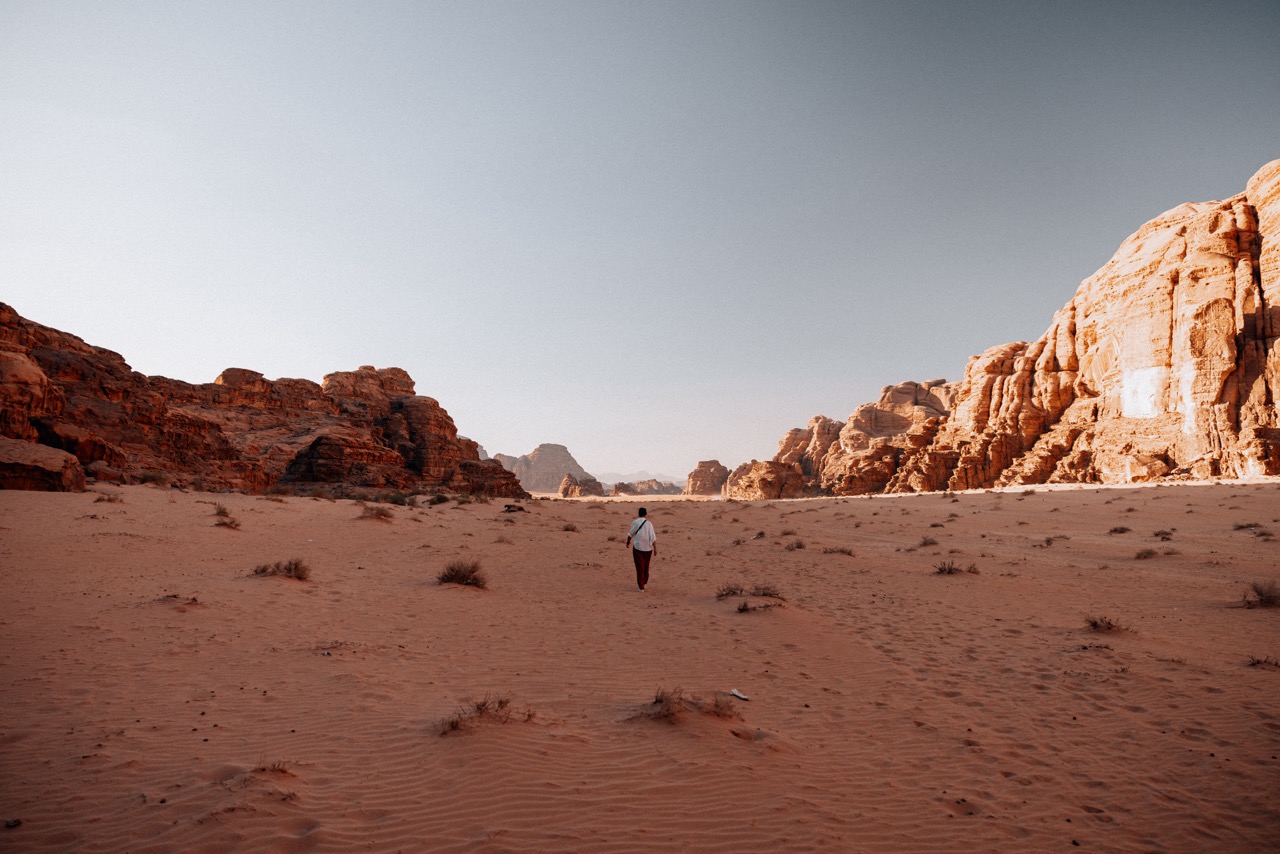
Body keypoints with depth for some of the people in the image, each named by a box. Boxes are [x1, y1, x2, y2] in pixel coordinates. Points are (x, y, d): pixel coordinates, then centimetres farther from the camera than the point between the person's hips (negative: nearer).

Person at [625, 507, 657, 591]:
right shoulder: (649, 523, -6)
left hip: (638, 547, -2)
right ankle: (644, 582, 38)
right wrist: (655, 549, -5)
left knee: (640, 567, 5)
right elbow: (653, 537, -11)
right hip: (648, 548, 2)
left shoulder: (635, 522, -7)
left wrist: (628, 541, 23)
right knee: (646, 565, 22)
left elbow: (630, 534, 4)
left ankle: (641, 587, 5)